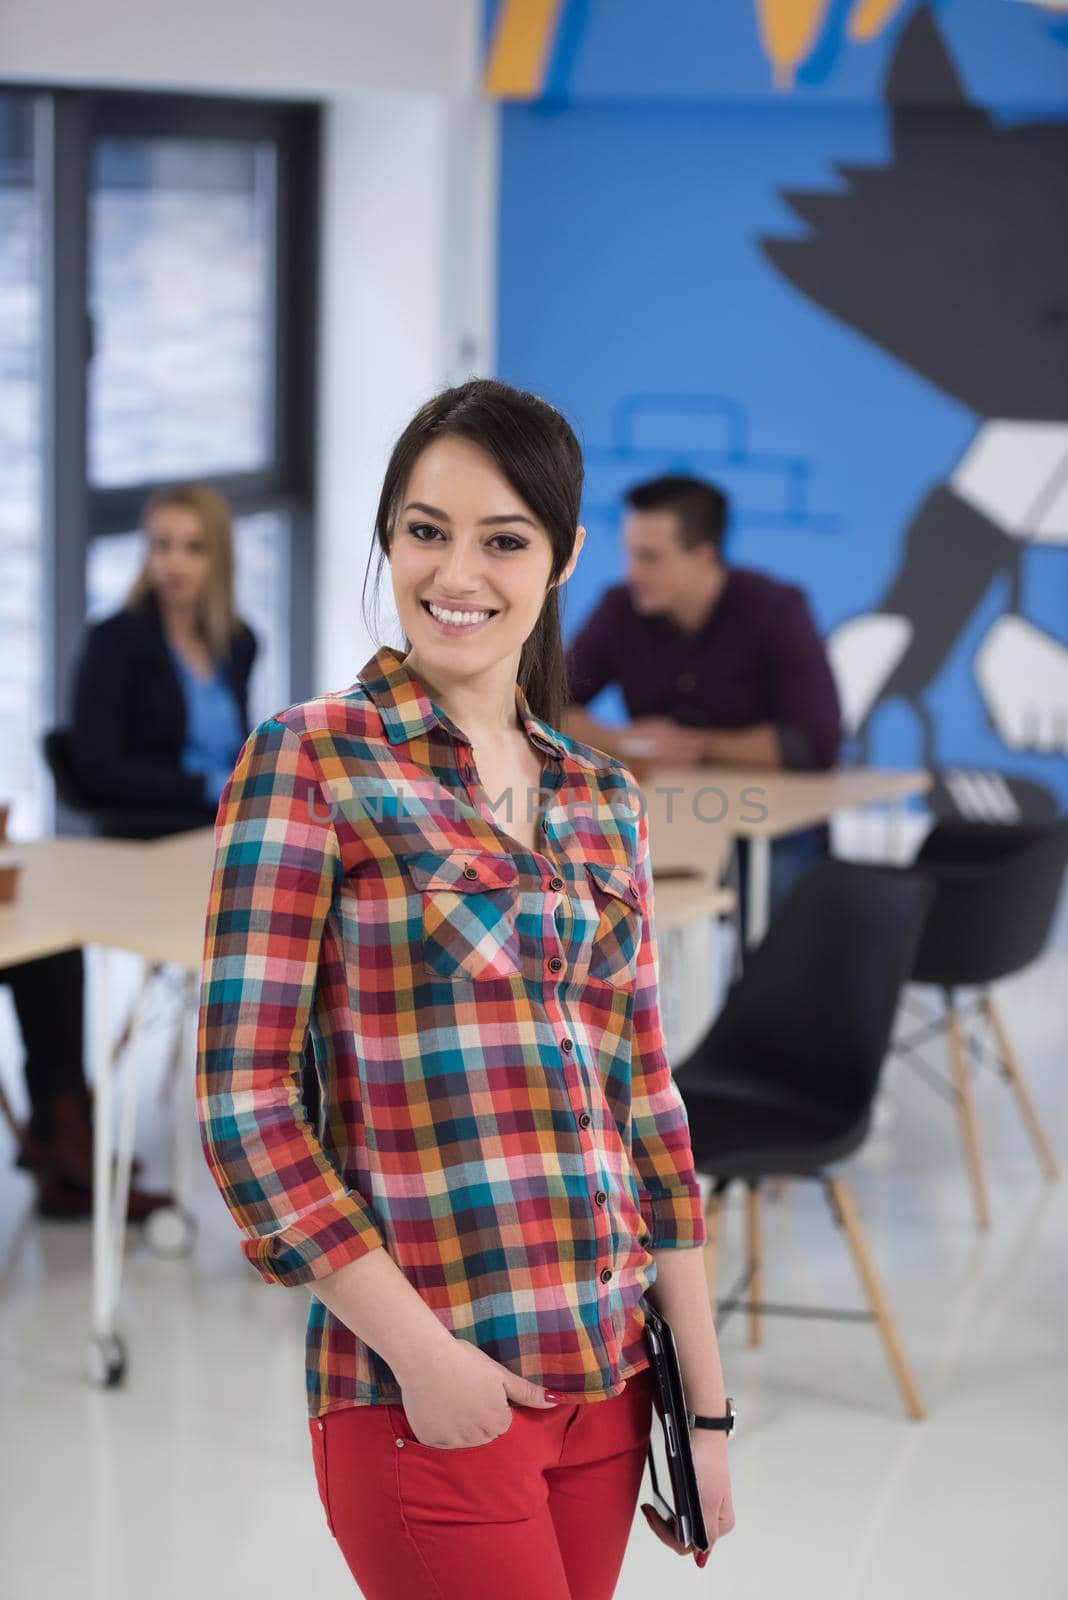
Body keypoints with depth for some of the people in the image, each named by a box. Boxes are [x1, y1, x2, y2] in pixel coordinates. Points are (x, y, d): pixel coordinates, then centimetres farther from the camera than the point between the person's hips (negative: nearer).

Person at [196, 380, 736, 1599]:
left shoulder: (602, 798, 12)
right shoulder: (310, 759, -4)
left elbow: (644, 1101, 13)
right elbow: (243, 1102, -9)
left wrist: (706, 1405, 9)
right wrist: (422, 1352, -14)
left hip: (608, 1380, 5)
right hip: (430, 1393, -5)